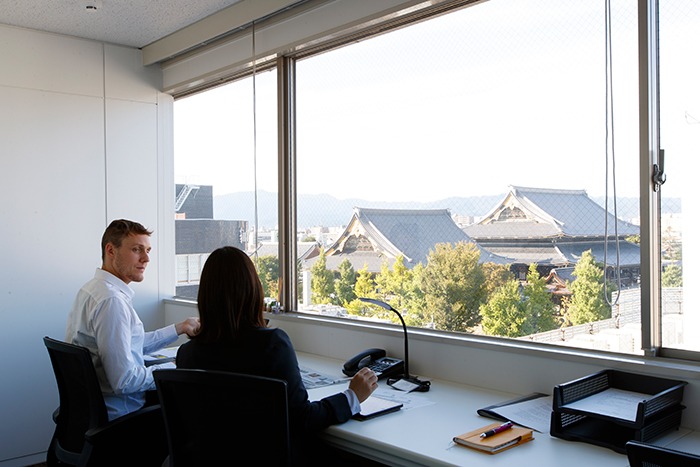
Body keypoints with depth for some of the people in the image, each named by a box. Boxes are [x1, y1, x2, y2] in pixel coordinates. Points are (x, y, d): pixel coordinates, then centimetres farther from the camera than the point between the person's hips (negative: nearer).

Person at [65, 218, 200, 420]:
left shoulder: (93, 289, 7)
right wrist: (175, 367, -14)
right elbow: (125, 381, -26)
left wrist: (180, 328, 13)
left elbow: (135, 344, 15)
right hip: (120, 412, -9)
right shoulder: (111, 301, -25)